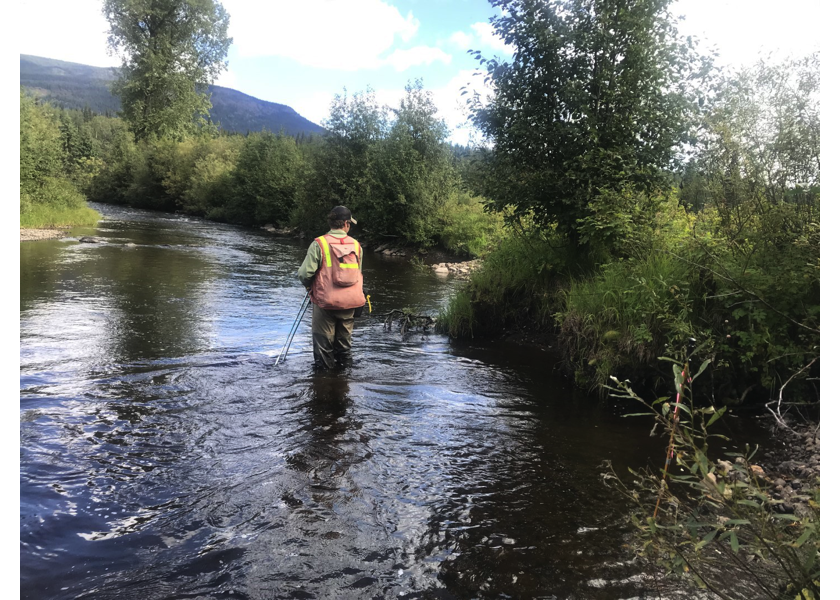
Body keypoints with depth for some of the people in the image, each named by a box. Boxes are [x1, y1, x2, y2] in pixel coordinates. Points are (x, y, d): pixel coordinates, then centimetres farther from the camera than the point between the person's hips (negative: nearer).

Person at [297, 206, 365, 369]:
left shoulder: (319, 244, -11)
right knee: (344, 339, 20)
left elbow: (304, 273, -14)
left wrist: (309, 287, 7)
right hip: (350, 303, 4)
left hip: (325, 301, -4)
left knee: (323, 341, 12)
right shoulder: (356, 245, 1)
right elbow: (358, 274, 6)